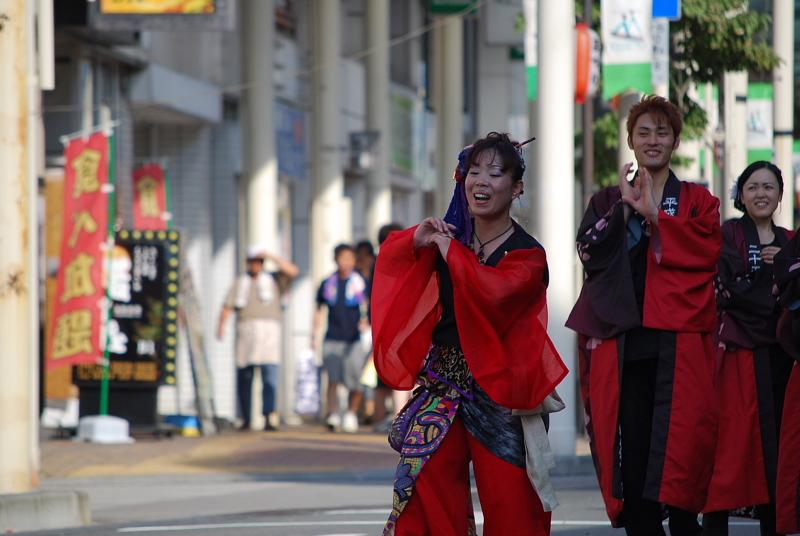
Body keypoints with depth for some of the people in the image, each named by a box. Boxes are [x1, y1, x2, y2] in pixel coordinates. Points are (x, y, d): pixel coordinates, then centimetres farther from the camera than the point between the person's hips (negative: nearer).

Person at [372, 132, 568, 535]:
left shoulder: (527, 255, -8)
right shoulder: (451, 235, 8)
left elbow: (494, 293, -27)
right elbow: (390, 258, 18)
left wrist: (450, 250, -16)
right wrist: (417, 240, -4)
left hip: (497, 386, -4)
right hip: (441, 384, 4)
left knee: (508, 503, -4)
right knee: (424, 483, -5)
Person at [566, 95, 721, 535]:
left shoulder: (697, 201, 14)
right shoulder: (608, 201, 19)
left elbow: (706, 251, -6)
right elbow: (590, 250, 1)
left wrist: (655, 216, -10)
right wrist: (625, 208, -7)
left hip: (678, 336, -2)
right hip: (622, 336, 2)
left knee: (677, 441, -12)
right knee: (629, 437, -3)